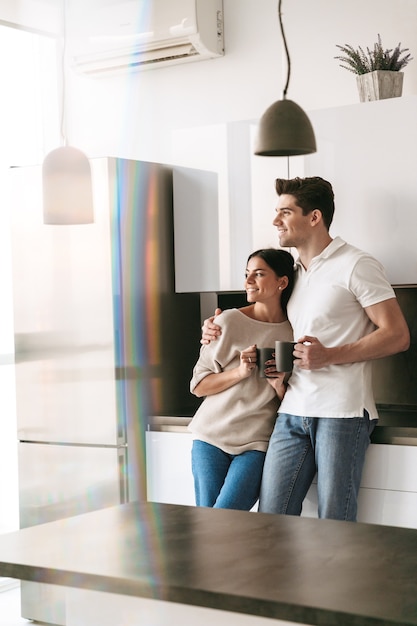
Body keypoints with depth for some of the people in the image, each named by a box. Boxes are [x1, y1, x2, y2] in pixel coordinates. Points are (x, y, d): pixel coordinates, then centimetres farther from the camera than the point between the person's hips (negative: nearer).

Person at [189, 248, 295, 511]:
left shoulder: (295, 332, 2)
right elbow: (198, 386, 1)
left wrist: (280, 386, -12)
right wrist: (240, 373, -14)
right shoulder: (229, 321, -1)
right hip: (212, 434, 1)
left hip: (257, 444, -1)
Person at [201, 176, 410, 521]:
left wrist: (329, 356, -16)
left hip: (342, 412, -6)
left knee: (334, 529, -4)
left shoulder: (356, 265, -2)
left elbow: (397, 335, -7)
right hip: (294, 412, 7)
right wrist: (221, 331, 18)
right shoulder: (292, 272, 19)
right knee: (271, 518, 3)